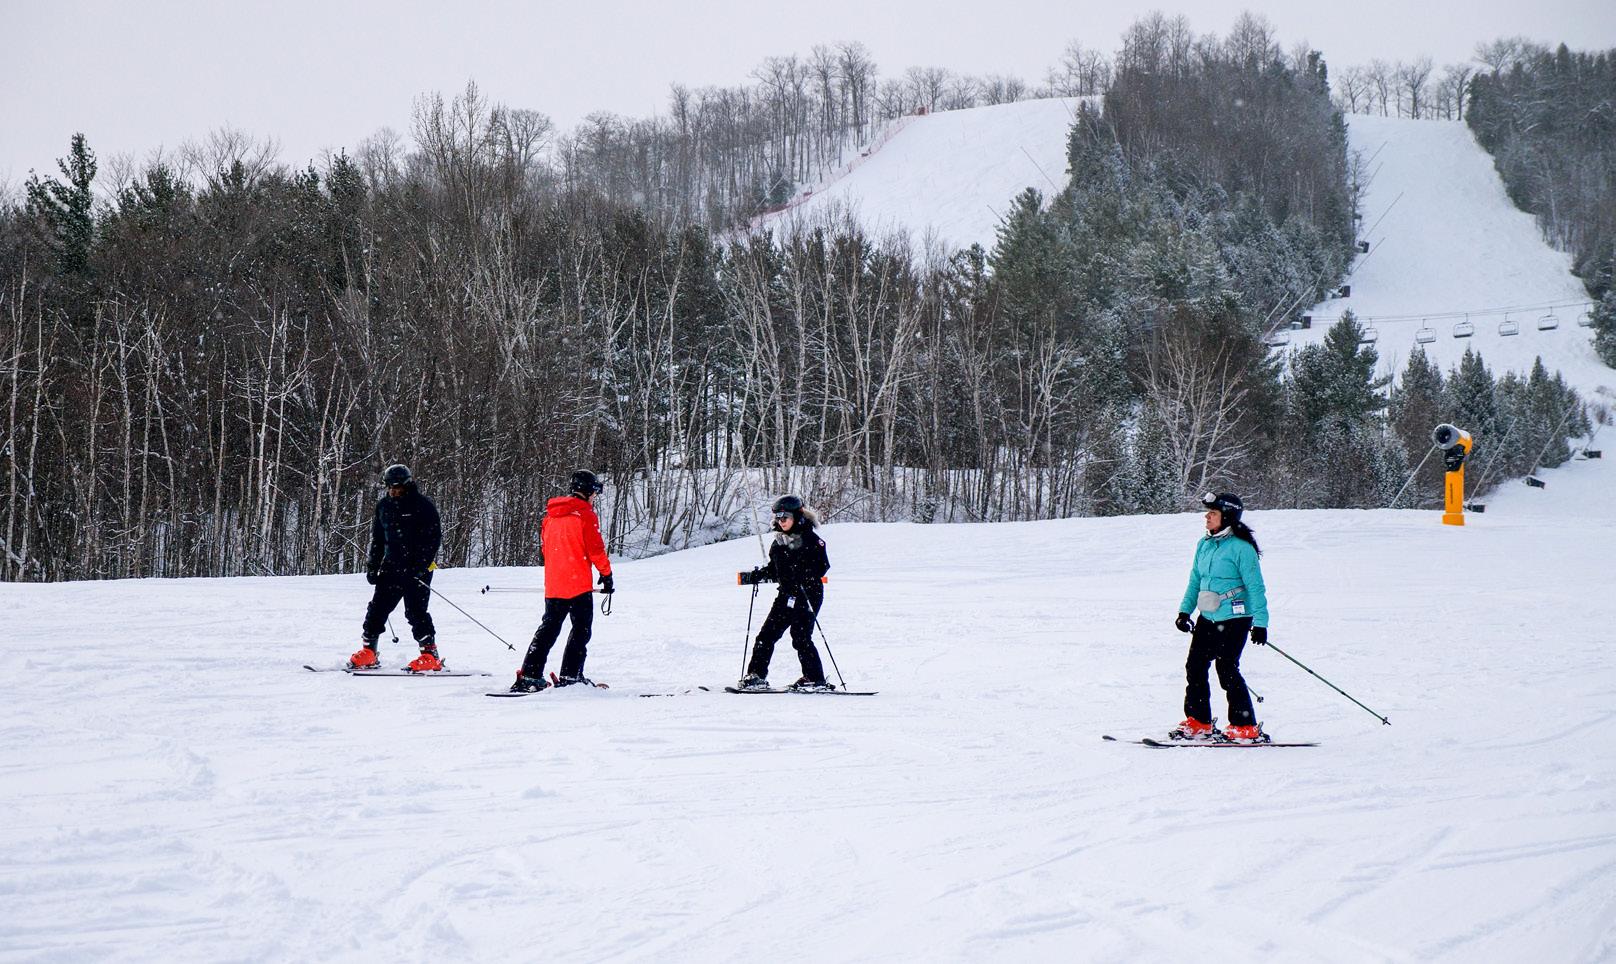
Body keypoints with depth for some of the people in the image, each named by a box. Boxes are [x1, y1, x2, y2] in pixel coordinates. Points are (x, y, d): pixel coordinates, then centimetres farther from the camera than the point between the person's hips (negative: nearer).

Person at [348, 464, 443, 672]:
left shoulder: (423, 506, -8)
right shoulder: (384, 505, 10)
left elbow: (434, 538, -10)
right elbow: (377, 537, 20)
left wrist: (421, 565, -18)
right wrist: (373, 565, 12)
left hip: (418, 567, -6)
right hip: (392, 566, 6)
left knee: (415, 611, -11)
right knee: (377, 607, 3)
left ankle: (430, 655, -6)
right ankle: (368, 652, 11)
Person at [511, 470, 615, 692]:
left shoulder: (551, 515, 13)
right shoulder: (585, 514, -8)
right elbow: (595, 548, -10)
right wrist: (606, 574, 0)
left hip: (553, 585, 6)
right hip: (578, 583, -6)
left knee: (548, 628, 11)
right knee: (581, 628, 2)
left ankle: (529, 675, 4)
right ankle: (569, 675, -4)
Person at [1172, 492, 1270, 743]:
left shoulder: (1241, 547, -13)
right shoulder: (1204, 544, 10)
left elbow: (1255, 587, -12)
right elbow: (1195, 580, 20)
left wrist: (1260, 623, -15)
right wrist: (1184, 611, 13)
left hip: (1234, 618, -8)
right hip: (1208, 618, 8)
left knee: (1227, 669, -9)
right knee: (1195, 666, 5)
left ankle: (1246, 728, -1)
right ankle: (1198, 723, 16)